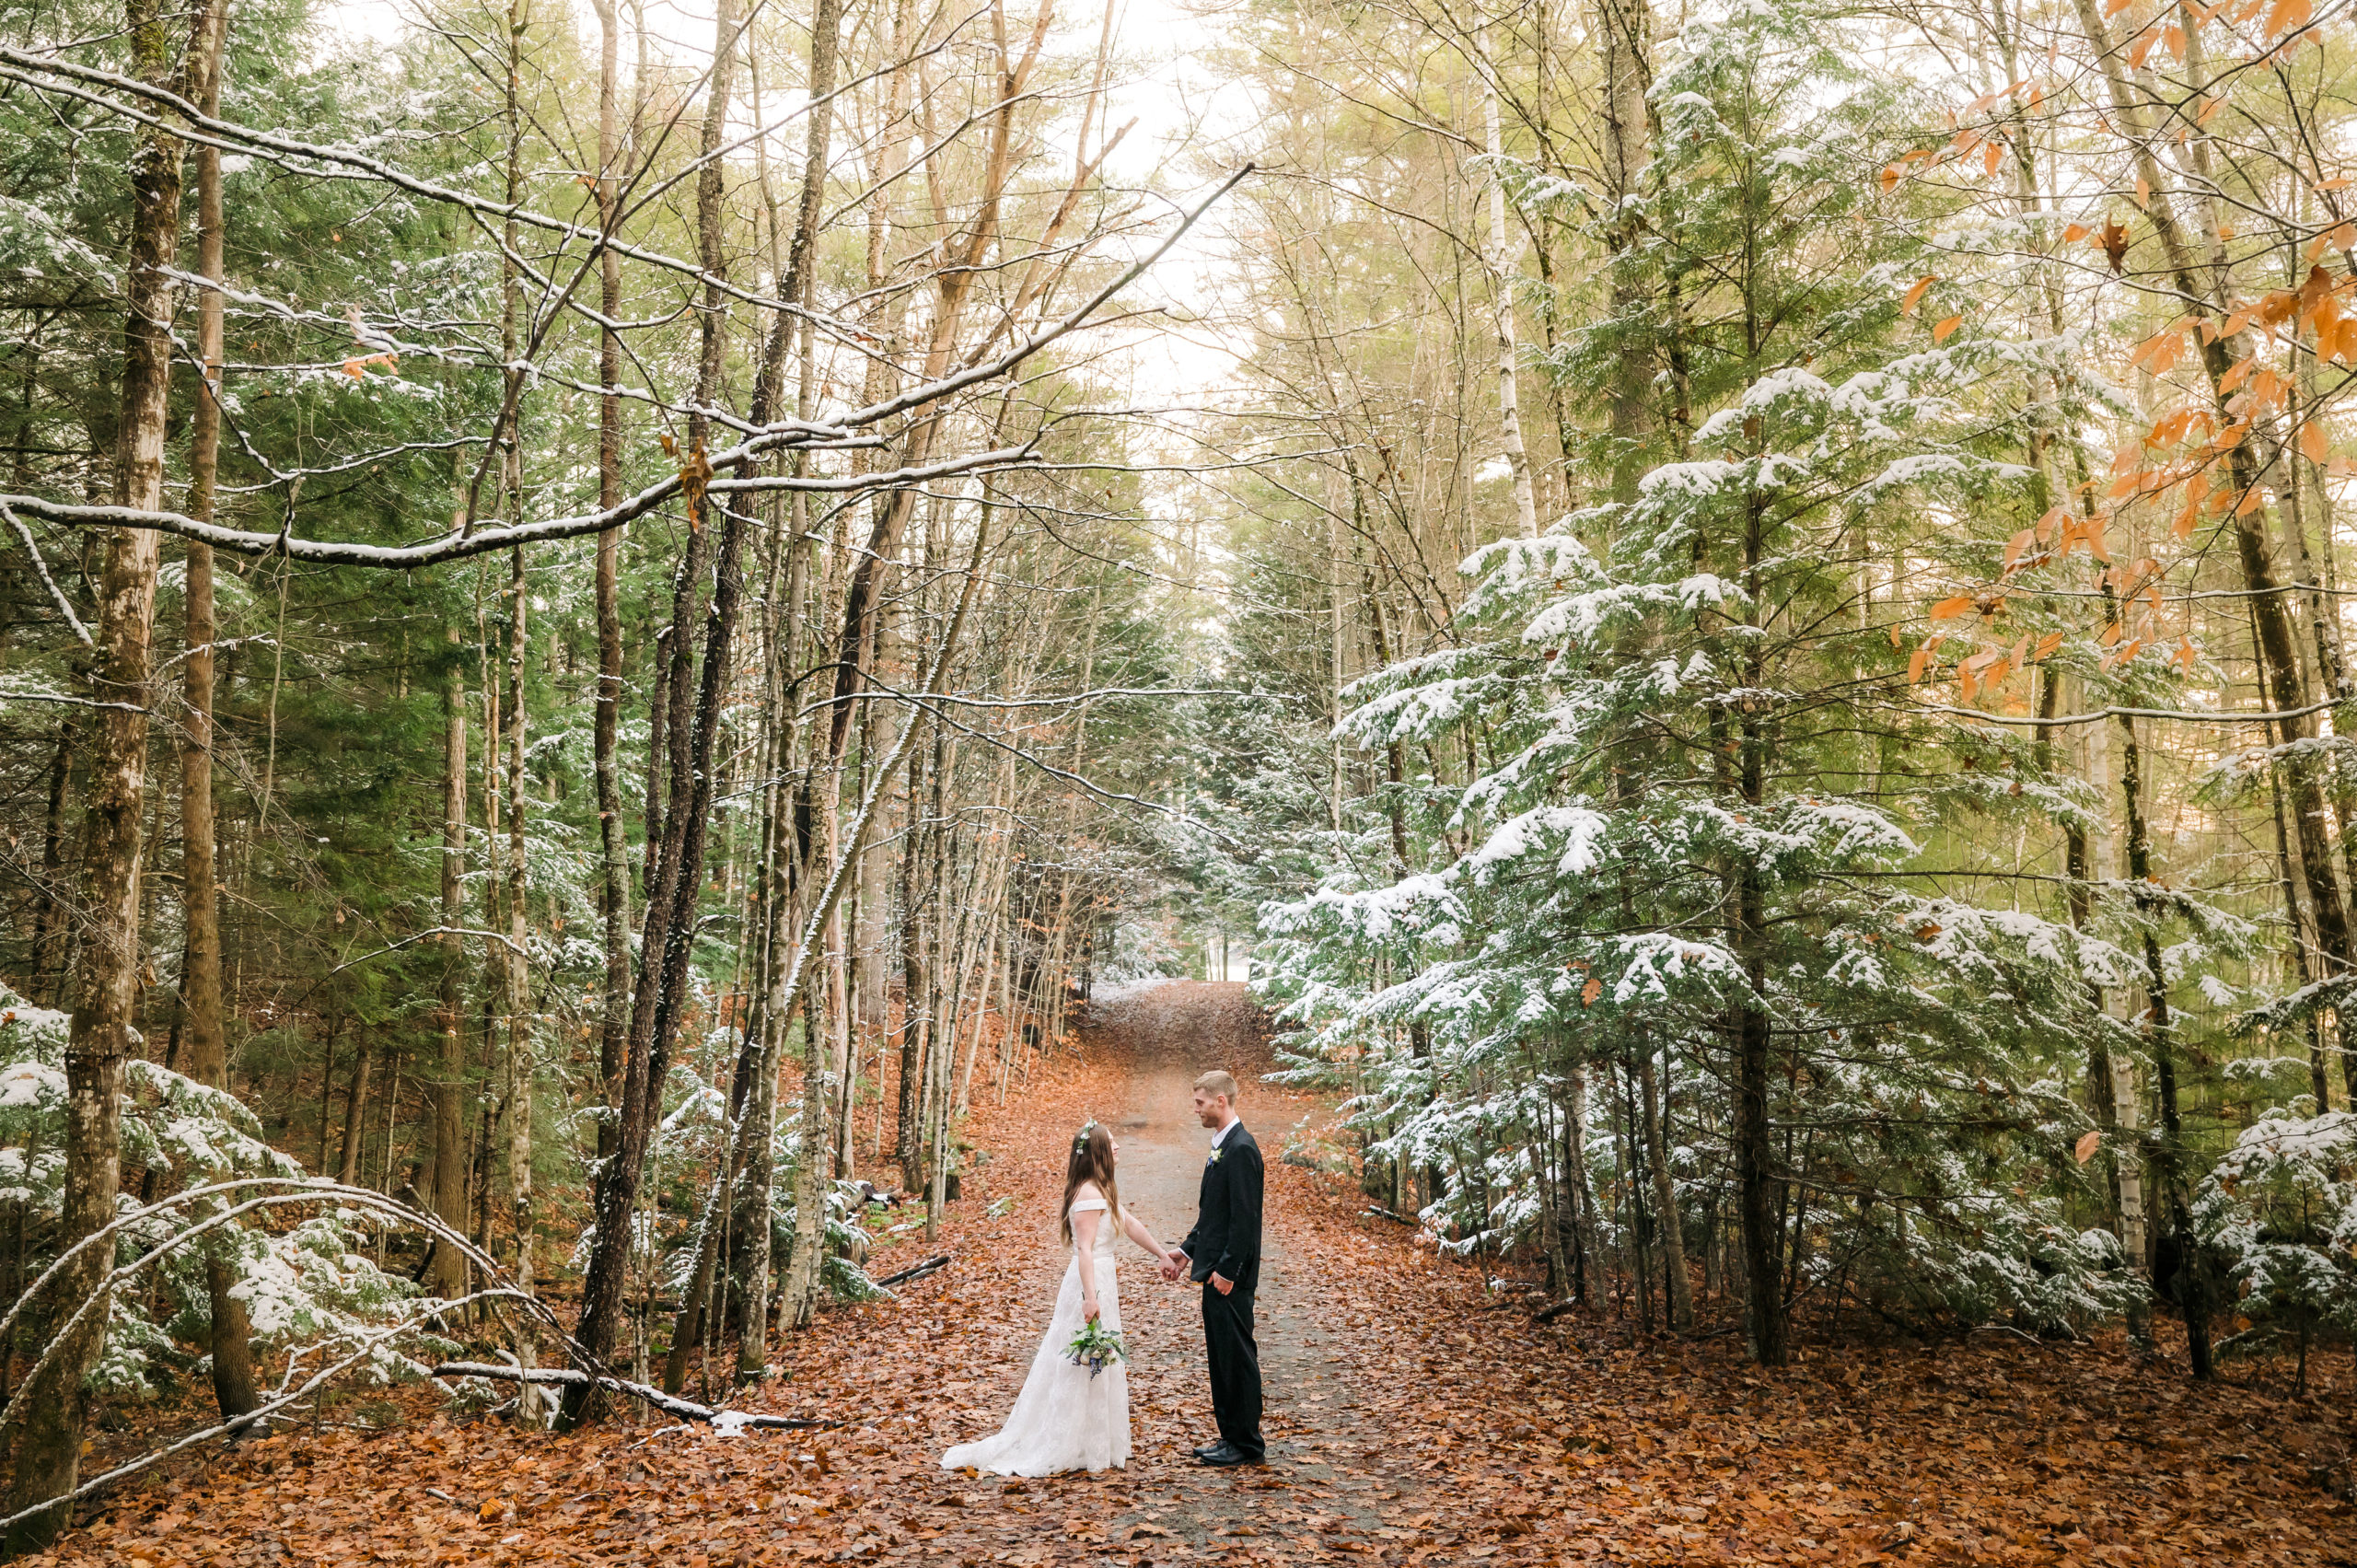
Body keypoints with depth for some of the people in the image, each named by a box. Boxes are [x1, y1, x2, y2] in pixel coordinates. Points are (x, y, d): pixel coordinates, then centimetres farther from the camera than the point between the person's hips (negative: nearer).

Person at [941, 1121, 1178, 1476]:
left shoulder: (1103, 1190, 11)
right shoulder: (1090, 1195, -19)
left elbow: (1129, 1223, 19)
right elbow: (1085, 1249, -26)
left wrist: (1162, 1255, 23)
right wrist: (1090, 1297, -32)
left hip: (1100, 1282, 10)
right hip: (1091, 1285, -10)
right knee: (1083, 1366, -1)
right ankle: (1066, 1449, 8)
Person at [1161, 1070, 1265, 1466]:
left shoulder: (1241, 1149, -18)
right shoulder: (1222, 1146, 14)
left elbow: (1245, 1218, -21)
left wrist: (1226, 1269, -21)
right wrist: (1186, 1252, 15)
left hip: (1230, 1276, -10)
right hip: (1216, 1271, 10)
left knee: (1237, 1356, -2)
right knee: (1221, 1357, 15)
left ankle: (1247, 1444, 8)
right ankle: (1231, 1436, 24)